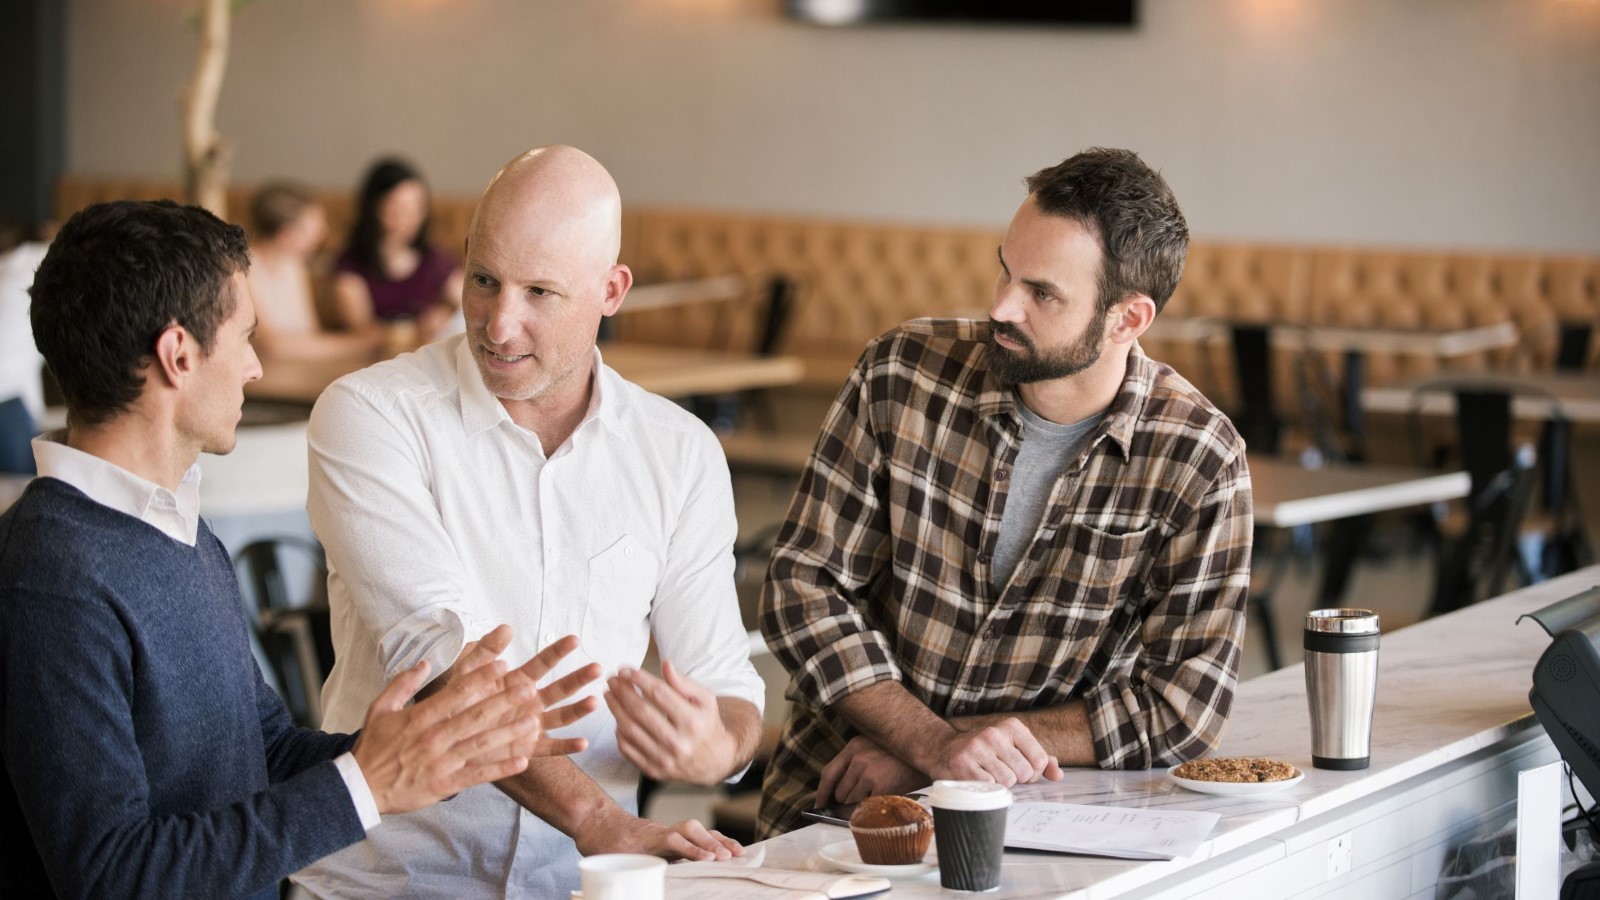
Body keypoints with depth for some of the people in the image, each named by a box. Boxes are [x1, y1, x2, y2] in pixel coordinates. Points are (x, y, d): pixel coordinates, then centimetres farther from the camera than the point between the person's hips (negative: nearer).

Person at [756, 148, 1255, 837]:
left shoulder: (1198, 459, -6)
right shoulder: (901, 373, -3)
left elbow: (1181, 708, -8)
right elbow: (803, 584, -2)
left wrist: (962, 742, -12)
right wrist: (931, 740, -16)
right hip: (833, 800, 0)